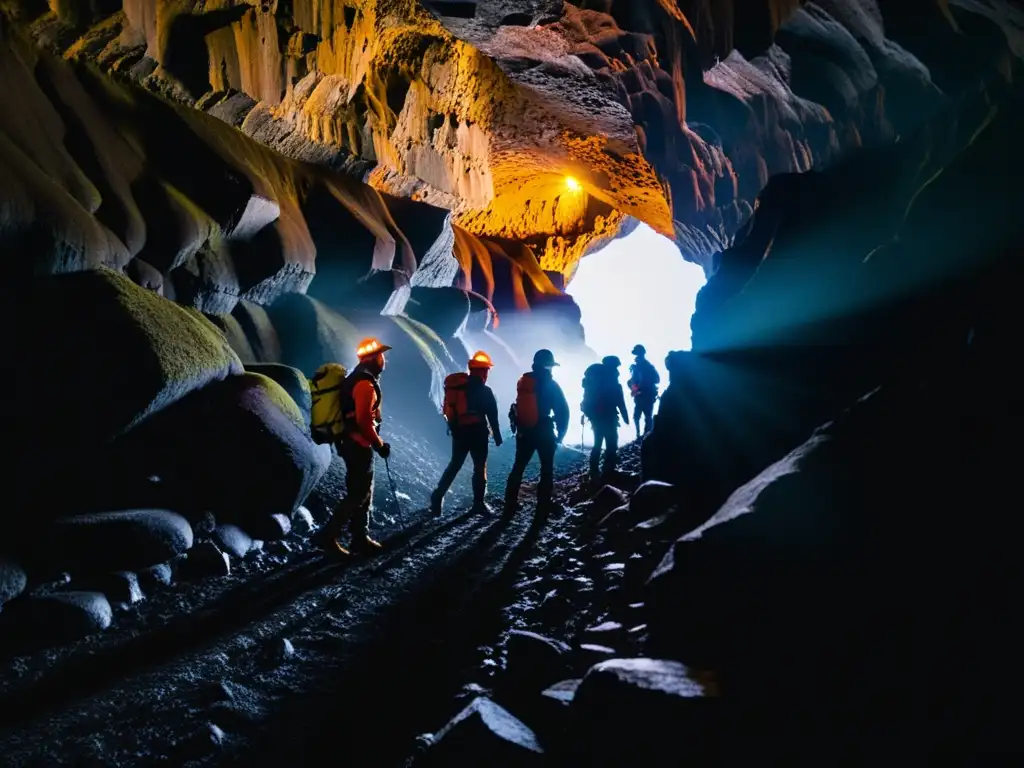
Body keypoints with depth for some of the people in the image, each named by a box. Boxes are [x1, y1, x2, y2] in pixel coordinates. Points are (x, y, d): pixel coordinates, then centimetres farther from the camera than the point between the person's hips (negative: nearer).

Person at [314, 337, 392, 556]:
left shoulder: (358, 379, 16)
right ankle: (329, 535, -7)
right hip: (359, 445, -10)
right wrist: (379, 444, -16)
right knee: (358, 494, -7)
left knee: (361, 492, 13)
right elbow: (364, 420, -24)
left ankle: (360, 539, 17)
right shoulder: (365, 383, -16)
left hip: (352, 443, 10)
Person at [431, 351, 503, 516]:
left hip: (458, 432, 5)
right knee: (480, 468, 6)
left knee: (454, 465, 16)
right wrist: (497, 436, 0)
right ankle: (478, 503, 8)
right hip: (477, 433, -5)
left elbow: (449, 411, 12)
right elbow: (492, 415, -8)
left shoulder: (456, 386, 6)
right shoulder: (484, 391, -10)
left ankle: (438, 496, 11)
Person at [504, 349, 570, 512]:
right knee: (547, 469, 6)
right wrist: (561, 432, 2)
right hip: (544, 432, -4)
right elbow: (562, 410, -9)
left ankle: (510, 503, 13)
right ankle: (544, 504, 3)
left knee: (518, 467, 13)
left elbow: (519, 406, 11)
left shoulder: (523, 381, 4)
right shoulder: (550, 384, -10)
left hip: (524, 431, 4)